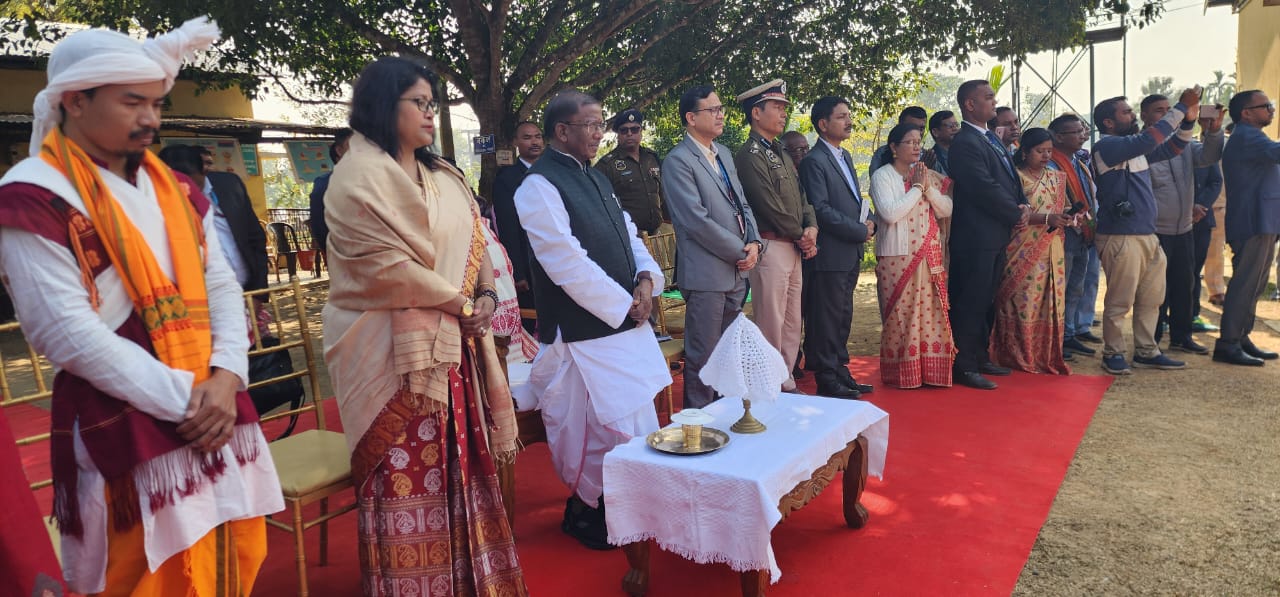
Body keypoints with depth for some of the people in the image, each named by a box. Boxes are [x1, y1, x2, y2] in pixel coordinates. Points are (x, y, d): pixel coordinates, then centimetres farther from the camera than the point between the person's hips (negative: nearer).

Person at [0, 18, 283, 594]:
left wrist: (226, 378, -9)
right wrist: (184, 399, -17)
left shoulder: (176, 189, 12)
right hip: (123, 427, -6)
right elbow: (67, 332, -16)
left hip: (215, 409, 6)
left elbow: (221, 284, 7)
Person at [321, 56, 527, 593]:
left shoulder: (443, 176, 15)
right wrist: (459, 303, -11)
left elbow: (475, 242, 14)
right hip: (396, 352, -7)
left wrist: (486, 295, -4)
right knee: (409, 477, 0)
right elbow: (385, 265, -18)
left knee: (460, 466, 12)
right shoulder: (359, 176, -9)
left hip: (456, 346, 7)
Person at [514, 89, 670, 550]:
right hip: (584, 332, -9)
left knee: (636, 420, 14)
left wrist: (647, 277, -3)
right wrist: (625, 305, -14)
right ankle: (585, 514, 22)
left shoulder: (594, 178, 15)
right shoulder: (539, 186, -13)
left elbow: (627, 232, 17)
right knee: (604, 427, -2)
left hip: (626, 322, 9)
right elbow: (568, 264, -20)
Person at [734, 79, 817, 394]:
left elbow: (801, 197, 17)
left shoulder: (781, 154, 17)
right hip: (770, 248, -9)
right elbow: (771, 207, -17)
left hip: (794, 250, 9)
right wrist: (802, 238, -7)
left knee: (792, 324, 14)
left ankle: (786, 384, 25)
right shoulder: (749, 155, -12)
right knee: (770, 325, -3)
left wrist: (812, 228, -2)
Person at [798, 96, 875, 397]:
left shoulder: (845, 156, 17)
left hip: (851, 253, 9)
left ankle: (840, 370, 26)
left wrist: (869, 221, 2)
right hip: (831, 254, -9)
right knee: (827, 318, -1)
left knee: (843, 316, 15)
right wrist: (860, 231, -15)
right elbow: (821, 209, -19)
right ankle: (827, 379, 8)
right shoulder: (814, 162, -12)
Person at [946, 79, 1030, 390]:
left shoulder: (992, 139, 17)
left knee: (985, 301, 17)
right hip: (976, 237, -10)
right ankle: (964, 366, 4)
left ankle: (980, 357, 28)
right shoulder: (965, 143, -15)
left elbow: (1011, 178, 19)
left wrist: (1023, 206, 1)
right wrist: (1016, 214, -10)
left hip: (996, 235, 10)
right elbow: (986, 188, -20)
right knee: (970, 302, -4)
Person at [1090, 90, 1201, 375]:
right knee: (1120, 301, -2)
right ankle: (1113, 354, 9)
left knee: (1151, 299, 13)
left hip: (1148, 235, 9)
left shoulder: (1135, 148, 17)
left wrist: (1188, 120, 8)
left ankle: (1146, 351, 23)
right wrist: (1180, 108, -15)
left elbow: (1169, 148, 23)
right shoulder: (1106, 147, -10)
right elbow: (1148, 140, -21)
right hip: (1121, 237, -9)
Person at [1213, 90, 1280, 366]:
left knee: (1253, 285, 13)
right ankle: (1227, 344, -9)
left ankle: (1241, 338, 20)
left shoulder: (1248, 137, 22)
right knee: (1245, 284, -11)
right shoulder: (1246, 137, -13)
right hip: (1253, 223, -11)